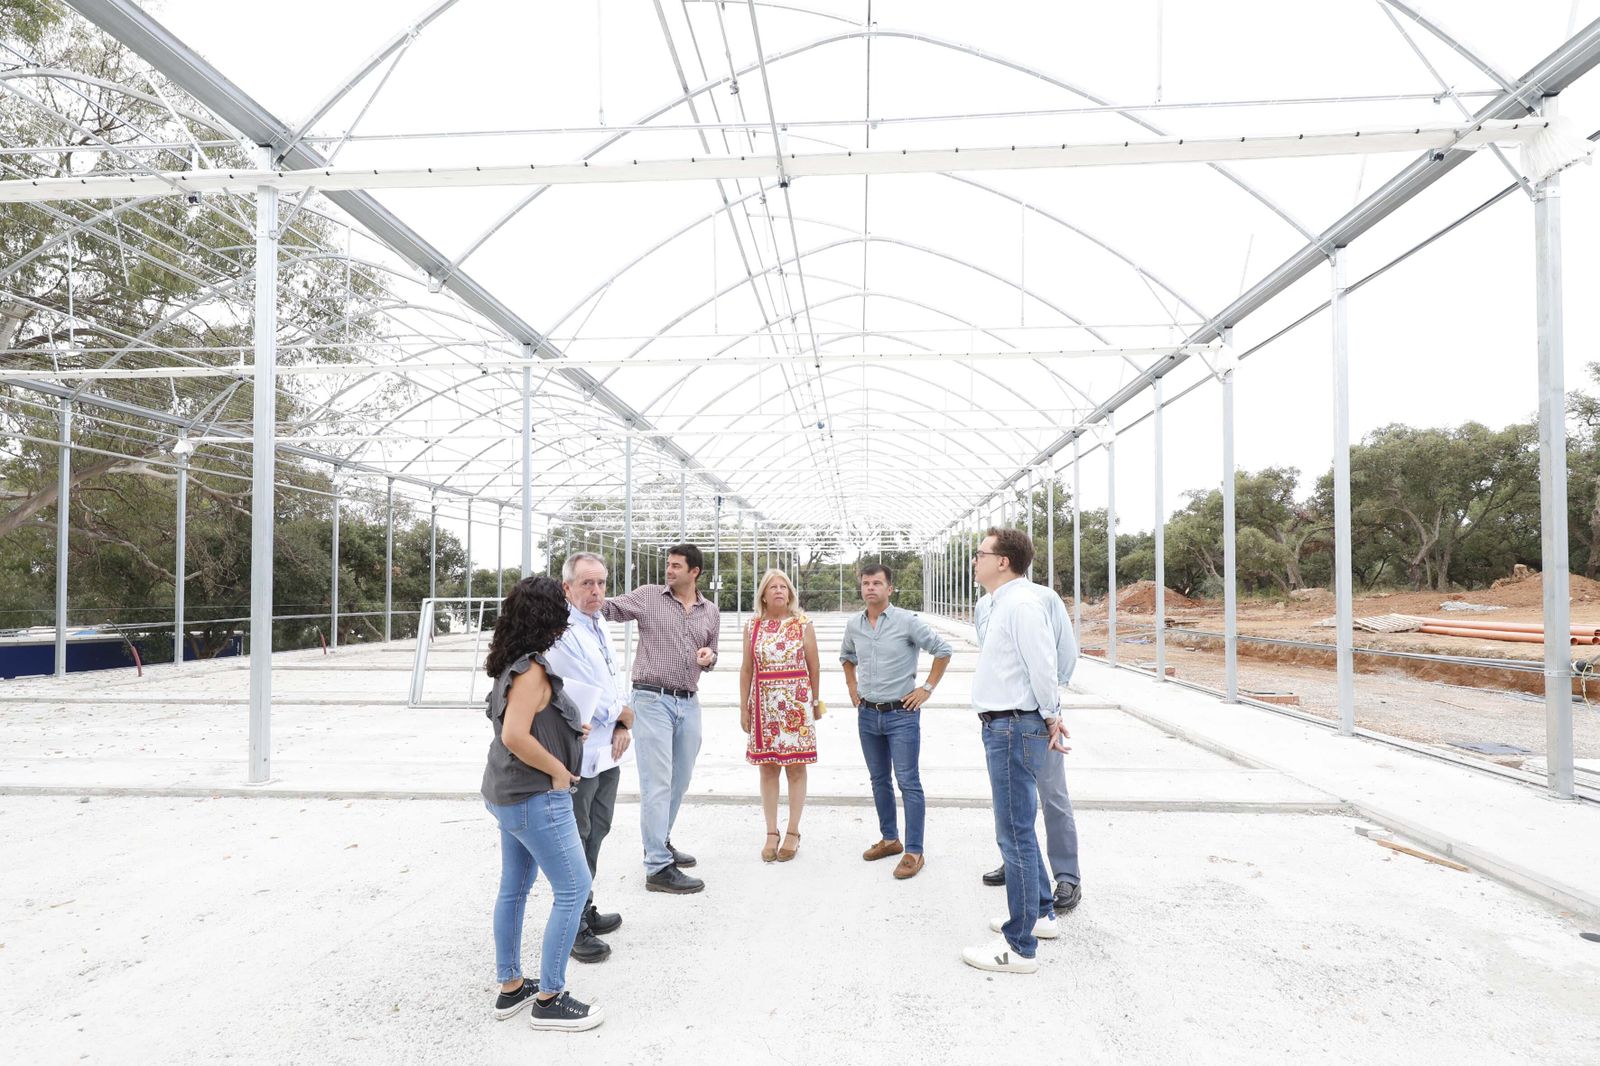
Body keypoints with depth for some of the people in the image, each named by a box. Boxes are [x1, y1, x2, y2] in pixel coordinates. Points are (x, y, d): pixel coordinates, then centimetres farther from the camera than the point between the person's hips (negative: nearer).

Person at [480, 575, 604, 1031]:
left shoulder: (512, 663, 7)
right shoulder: (532, 670, -22)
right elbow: (514, 736, -29)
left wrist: (568, 731, 14)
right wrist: (557, 768, -18)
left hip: (508, 794, 10)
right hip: (535, 796, -10)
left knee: (514, 887, 18)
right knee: (573, 889, -1)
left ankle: (510, 986, 30)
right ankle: (549, 999, 7)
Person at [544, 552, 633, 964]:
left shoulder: (598, 624, 9)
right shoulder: (562, 632, -19)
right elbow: (584, 697, -21)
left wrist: (621, 726, -2)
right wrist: (624, 715, -6)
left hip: (606, 752, 9)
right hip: (578, 755, -9)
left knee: (595, 835, 19)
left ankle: (586, 911, 34)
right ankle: (574, 929, 14)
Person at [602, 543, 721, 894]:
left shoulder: (710, 612, 11)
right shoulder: (648, 596, -2)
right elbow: (608, 607, -12)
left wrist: (709, 656, -2)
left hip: (689, 704, 5)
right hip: (652, 700, -5)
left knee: (679, 782, 16)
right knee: (657, 784, -7)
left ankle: (660, 843, 35)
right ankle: (659, 868, -3)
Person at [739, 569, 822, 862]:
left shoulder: (803, 625, 0)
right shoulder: (753, 627, 5)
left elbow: (814, 667, 4)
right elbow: (746, 669, 8)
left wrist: (815, 702, 7)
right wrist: (743, 708, 6)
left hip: (796, 702, -2)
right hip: (763, 703, 2)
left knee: (796, 768, 3)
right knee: (767, 768, 5)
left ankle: (793, 833, 14)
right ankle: (771, 834, 15)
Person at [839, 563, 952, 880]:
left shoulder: (907, 622, -12)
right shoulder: (853, 625, 4)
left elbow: (943, 649, -7)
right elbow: (846, 656, 24)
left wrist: (927, 688, -8)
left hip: (901, 714, -5)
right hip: (867, 714, 6)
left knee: (908, 783, -4)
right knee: (879, 781, 15)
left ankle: (913, 852, 1)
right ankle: (890, 839, 29)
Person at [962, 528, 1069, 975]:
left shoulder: (1021, 605, -18)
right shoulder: (1003, 605, 14)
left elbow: (1043, 667, -20)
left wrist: (1050, 717, -7)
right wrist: (1049, 717, 15)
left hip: (1014, 729, -11)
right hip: (1004, 726, 11)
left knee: (1015, 835, -3)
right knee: (1018, 830, 22)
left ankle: (1020, 947, 7)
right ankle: (1040, 913, 39)